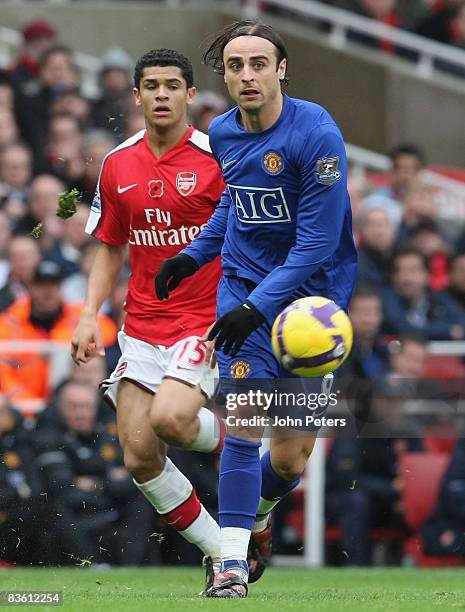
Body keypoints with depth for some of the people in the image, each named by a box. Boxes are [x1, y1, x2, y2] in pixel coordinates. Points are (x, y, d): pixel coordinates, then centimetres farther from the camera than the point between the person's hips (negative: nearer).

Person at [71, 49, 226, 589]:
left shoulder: (217, 158, -7)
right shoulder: (117, 165, 7)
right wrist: (90, 314, 3)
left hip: (205, 321, -5)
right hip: (141, 327, 5)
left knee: (169, 419, -28)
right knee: (140, 458, -5)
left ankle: (233, 443, 6)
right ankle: (222, 555, 10)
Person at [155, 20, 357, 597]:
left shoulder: (315, 134, -19)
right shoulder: (222, 133, 1)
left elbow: (318, 241, -20)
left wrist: (259, 305, -26)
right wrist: (193, 255, 11)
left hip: (312, 294, -3)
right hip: (243, 286, 3)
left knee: (291, 456, 2)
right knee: (243, 423, -15)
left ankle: (258, 513, 36)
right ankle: (232, 565, -13)